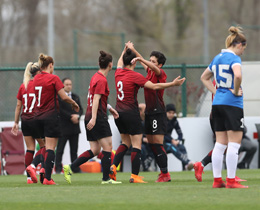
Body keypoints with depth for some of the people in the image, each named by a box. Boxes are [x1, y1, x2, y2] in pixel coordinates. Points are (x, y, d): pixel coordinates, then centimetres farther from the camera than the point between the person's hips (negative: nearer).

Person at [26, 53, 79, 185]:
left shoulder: (36, 79, 7)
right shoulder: (53, 78, -11)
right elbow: (64, 97, -13)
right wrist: (74, 104, 4)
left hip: (38, 116, 7)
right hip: (51, 116, -6)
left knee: (47, 146, 18)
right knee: (50, 147, -3)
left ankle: (33, 167, -1)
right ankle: (47, 178, -7)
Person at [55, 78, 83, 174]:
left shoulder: (76, 97, 17)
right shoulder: (58, 97, -5)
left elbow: (80, 109, 13)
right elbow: (60, 111, -13)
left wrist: (77, 115, -8)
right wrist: (71, 117, -15)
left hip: (74, 127, 6)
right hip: (63, 127, -6)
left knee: (74, 150, 8)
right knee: (60, 149, -3)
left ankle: (76, 168, 9)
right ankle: (58, 169, -1)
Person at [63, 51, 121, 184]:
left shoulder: (96, 77, 16)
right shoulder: (102, 80, -12)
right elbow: (96, 99, -21)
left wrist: (109, 108, 29)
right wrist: (93, 118, -27)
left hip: (89, 117, 9)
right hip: (98, 117, -9)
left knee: (95, 150, 7)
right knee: (107, 147, -4)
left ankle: (70, 168, -2)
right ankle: (106, 178, -3)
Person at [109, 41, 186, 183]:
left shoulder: (118, 73, 5)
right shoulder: (135, 76, -13)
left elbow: (120, 63, 30)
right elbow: (154, 86, -18)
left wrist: (125, 50, 46)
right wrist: (173, 84, -12)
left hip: (119, 113, 7)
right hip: (131, 114, -7)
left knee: (125, 143, 19)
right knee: (136, 145, -2)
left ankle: (113, 166, 5)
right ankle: (134, 176, -5)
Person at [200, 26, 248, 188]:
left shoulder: (218, 58, 14)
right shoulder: (234, 58, -11)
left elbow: (204, 77, 27)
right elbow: (238, 75, -31)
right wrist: (235, 91, -15)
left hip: (217, 102, 8)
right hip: (232, 103, -8)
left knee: (220, 144, 10)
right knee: (234, 143, -4)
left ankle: (217, 180, 10)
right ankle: (231, 181, -6)